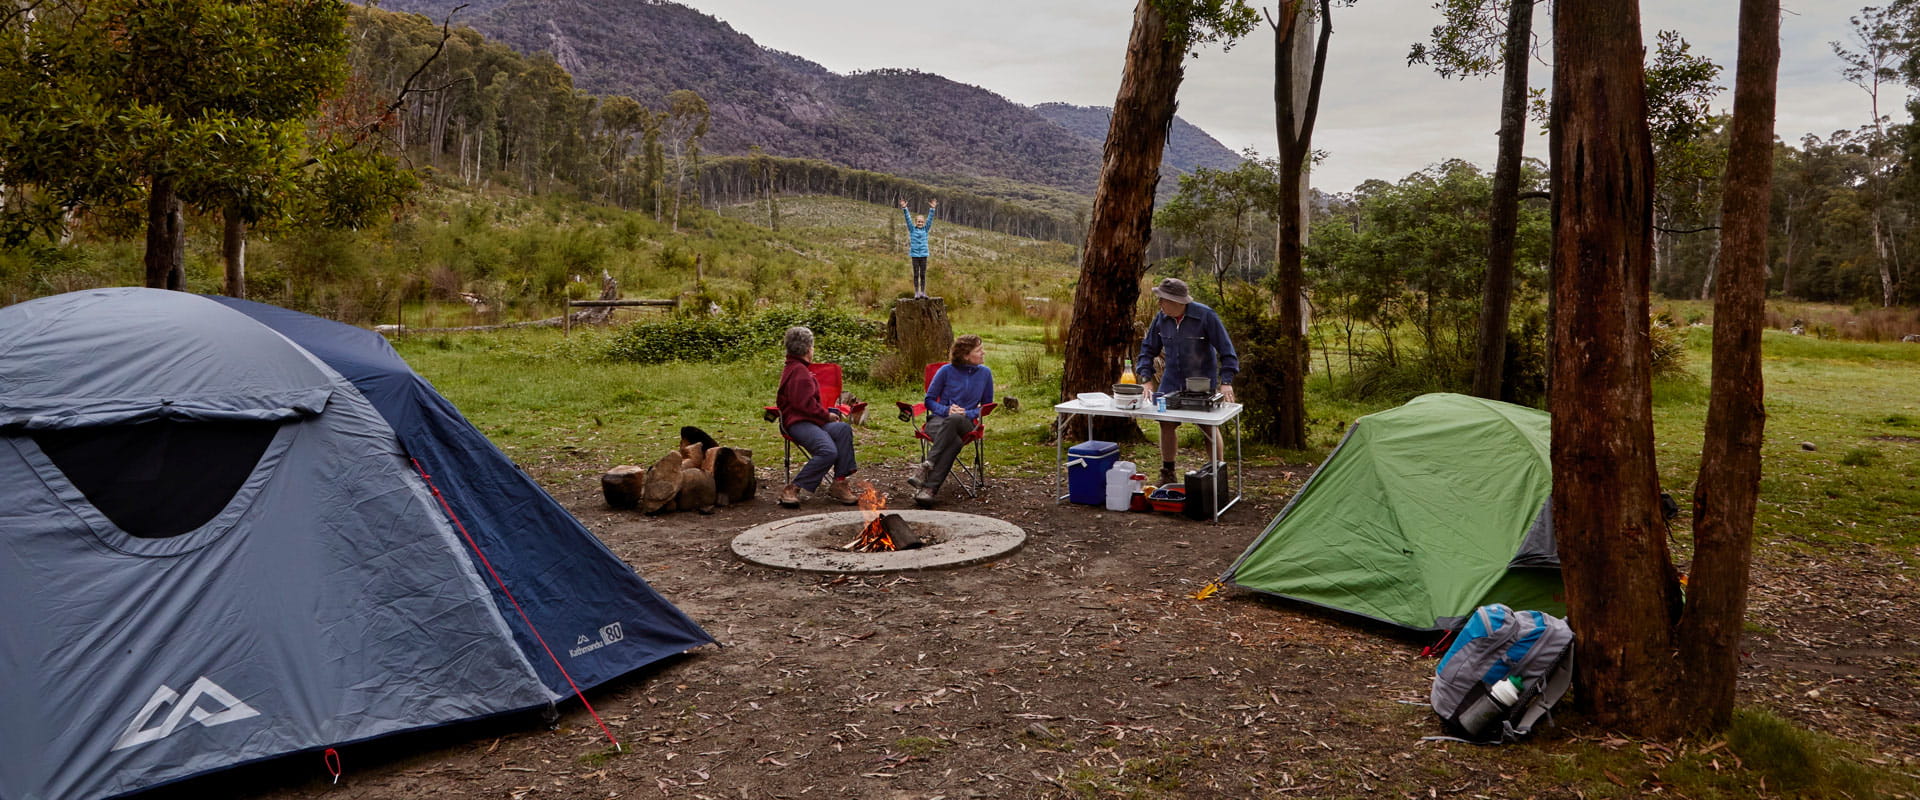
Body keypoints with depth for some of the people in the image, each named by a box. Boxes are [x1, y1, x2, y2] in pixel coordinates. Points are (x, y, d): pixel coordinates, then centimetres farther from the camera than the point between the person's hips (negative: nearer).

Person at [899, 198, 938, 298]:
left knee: (923, 274, 4)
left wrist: (932, 209, -12)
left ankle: (923, 293, 8)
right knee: (916, 274, 1)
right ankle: (916, 293, 4)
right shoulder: (912, 229, 2)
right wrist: (904, 209, -17)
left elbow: (930, 219, -1)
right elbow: (908, 219, -7)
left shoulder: (925, 229, 6)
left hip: (924, 255, 2)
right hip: (915, 254, -2)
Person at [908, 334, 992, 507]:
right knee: (955, 442, -39)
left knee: (954, 419, -40)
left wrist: (968, 414, -5)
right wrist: (946, 410, -12)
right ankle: (930, 487, -47)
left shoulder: (985, 373, 9)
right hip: (938, 420, -1)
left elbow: (987, 405, 15)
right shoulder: (946, 371, 2)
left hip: (965, 423, 1)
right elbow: (929, 400, 8)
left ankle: (927, 467, -44)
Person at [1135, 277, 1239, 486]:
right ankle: (1168, 474, 16)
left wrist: (1226, 381, -23)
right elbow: (1148, 349, 5)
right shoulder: (1161, 318, -4)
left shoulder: (1205, 316, -17)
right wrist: (1146, 379, -6)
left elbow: (1226, 350, -15)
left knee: (1210, 427, 2)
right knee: (1166, 424, 1)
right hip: (1172, 380, 4)